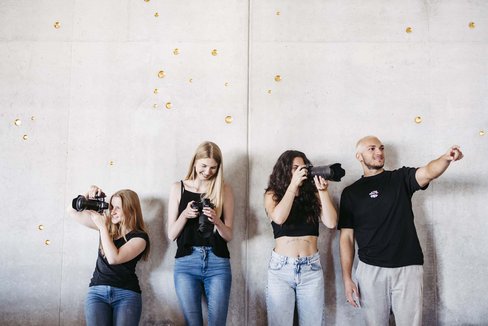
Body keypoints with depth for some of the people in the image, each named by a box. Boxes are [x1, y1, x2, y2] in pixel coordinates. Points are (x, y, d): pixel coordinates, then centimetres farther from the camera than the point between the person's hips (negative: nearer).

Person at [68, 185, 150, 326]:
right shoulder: (107, 225, 10)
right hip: (97, 291, 3)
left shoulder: (139, 237, -5)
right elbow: (74, 211, 14)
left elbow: (113, 258, -18)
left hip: (126, 293, -3)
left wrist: (102, 227, -14)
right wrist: (88, 195, -3)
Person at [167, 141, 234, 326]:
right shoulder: (179, 188, 5)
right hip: (186, 263, 0)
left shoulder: (224, 190, 4)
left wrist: (216, 220, -15)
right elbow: (171, 234, 5)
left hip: (217, 263, 0)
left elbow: (228, 236, 5)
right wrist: (185, 215, -13)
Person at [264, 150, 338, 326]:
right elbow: (278, 218, -18)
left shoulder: (313, 194, 5)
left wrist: (322, 191, -12)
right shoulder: (273, 194, 2)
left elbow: (331, 223, -6)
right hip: (281, 267, -1)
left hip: (311, 268, 2)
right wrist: (293, 185, -14)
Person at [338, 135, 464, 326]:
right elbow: (346, 237, 4)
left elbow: (429, 172, -15)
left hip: (408, 268, 0)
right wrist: (346, 278, -1)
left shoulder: (401, 179, 7)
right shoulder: (351, 192, 6)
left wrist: (446, 158, -37)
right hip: (370, 270, 0)